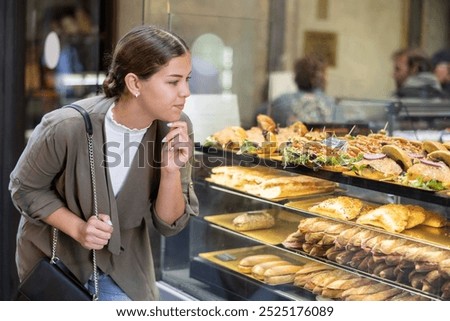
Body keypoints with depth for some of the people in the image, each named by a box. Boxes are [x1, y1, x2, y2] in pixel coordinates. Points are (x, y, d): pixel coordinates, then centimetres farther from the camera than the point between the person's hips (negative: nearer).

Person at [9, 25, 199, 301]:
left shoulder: (176, 129, -19)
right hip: (54, 256, -2)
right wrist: (77, 228, -24)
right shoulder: (67, 127, -29)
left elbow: (169, 224, -13)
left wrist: (171, 171, -31)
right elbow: (25, 188, -11)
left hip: (123, 261, 2)